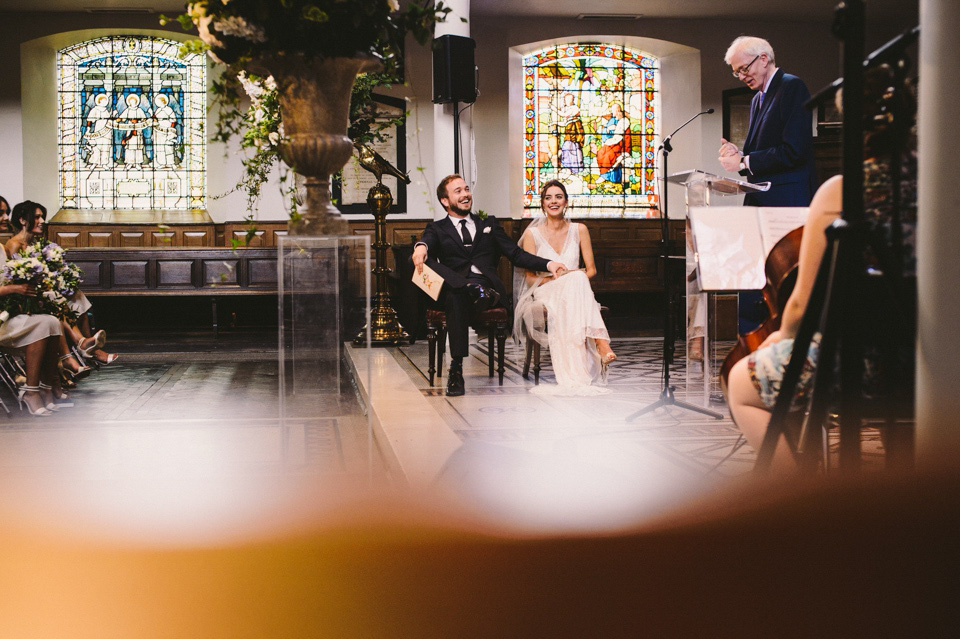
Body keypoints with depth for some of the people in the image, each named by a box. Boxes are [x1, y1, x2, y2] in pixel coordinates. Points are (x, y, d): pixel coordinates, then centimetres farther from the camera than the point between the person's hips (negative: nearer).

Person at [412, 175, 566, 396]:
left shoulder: (488, 224, 29)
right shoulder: (438, 229, 22)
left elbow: (515, 254, 20)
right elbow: (429, 241, -3)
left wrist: (548, 264, 3)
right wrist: (421, 246, -31)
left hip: (487, 283, 1)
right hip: (453, 286, -1)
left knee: (459, 298, -37)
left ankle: (456, 368, -47)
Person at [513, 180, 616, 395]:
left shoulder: (579, 230, 12)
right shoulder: (532, 234, 5)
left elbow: (591, 270, 10)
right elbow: (530, 278, 1)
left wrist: (575, 279, -11)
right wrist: (556, 277, -15)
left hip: (574, 291, 2)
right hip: (544, 296, -2)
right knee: (576, 280, -35)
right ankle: (600, 341, -50)